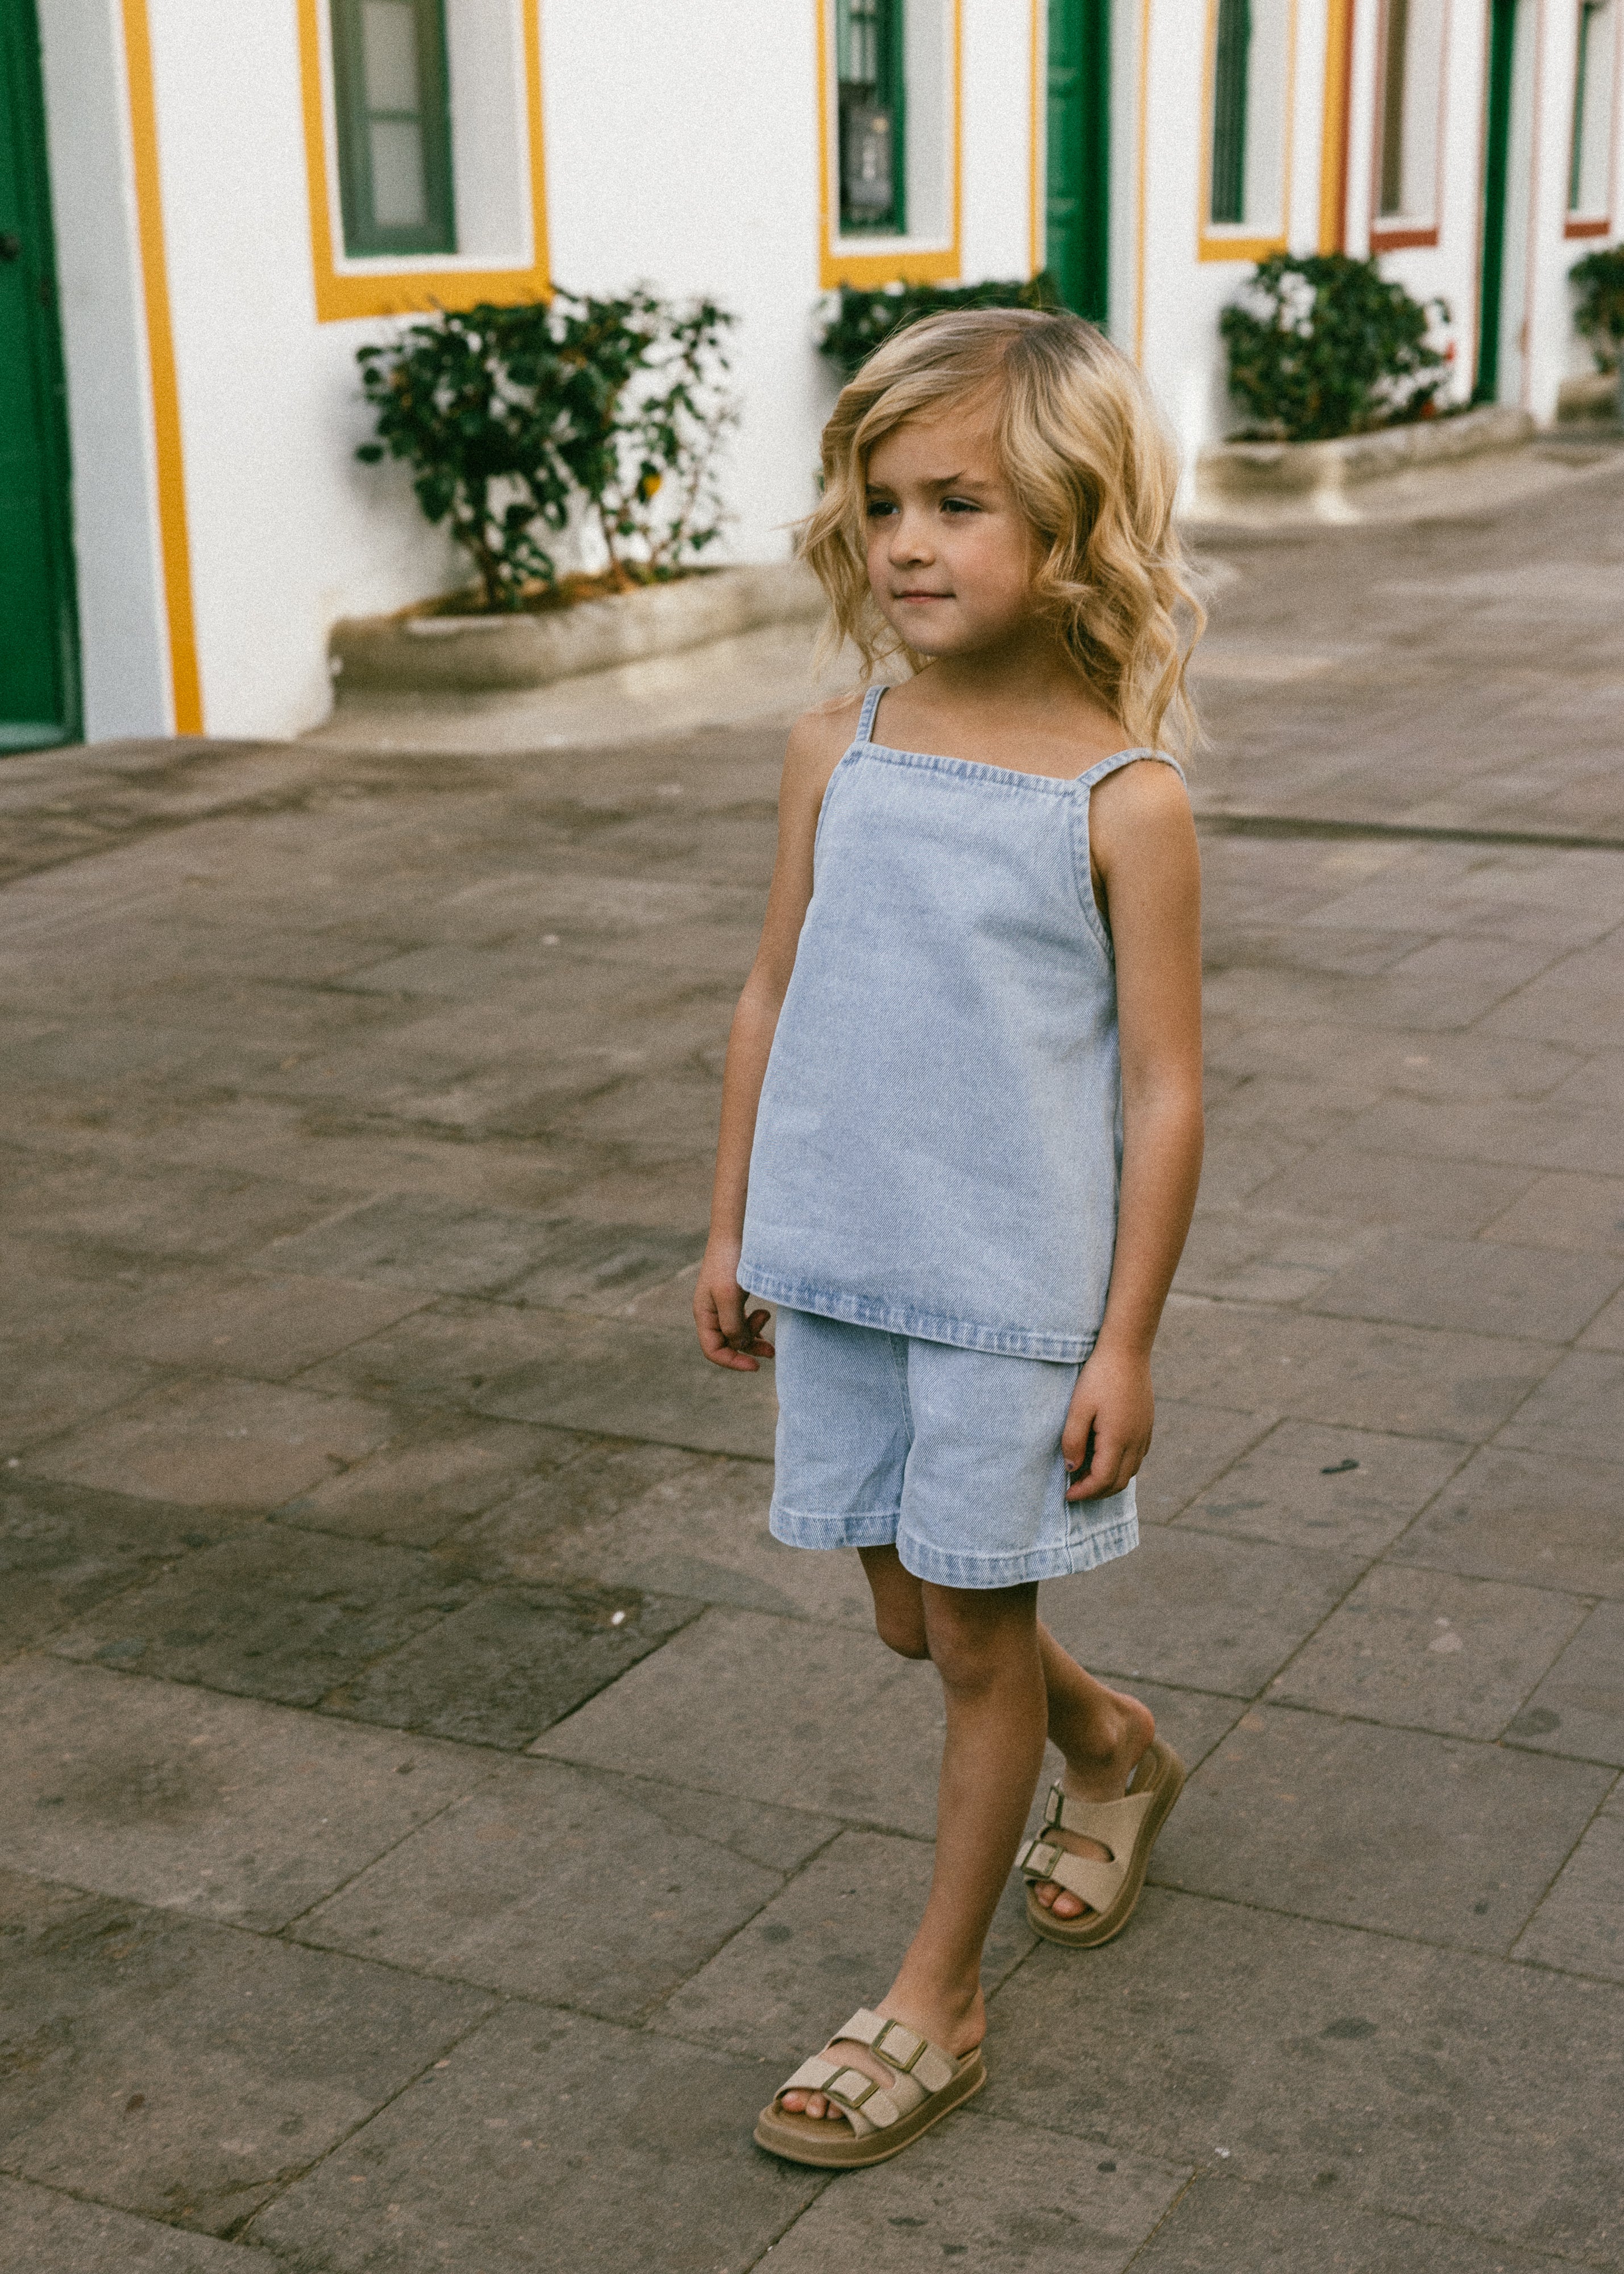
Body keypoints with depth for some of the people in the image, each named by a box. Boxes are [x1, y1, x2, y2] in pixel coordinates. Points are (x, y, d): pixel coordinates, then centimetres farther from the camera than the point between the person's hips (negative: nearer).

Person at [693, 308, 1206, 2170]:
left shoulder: (1123, 798, -13)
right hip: (842, 1270, 5)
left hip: (1018, 1294, -5)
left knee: (975, 1639, 8)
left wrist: (1127, 1336, -10)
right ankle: (1114, 1751, 48)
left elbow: (1164, 1090, -10)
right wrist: (733, 1230, 12)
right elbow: (773, 997, 10)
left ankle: (935, 2001, 24)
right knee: (915, 1618, 18)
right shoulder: (835, 753, 1)